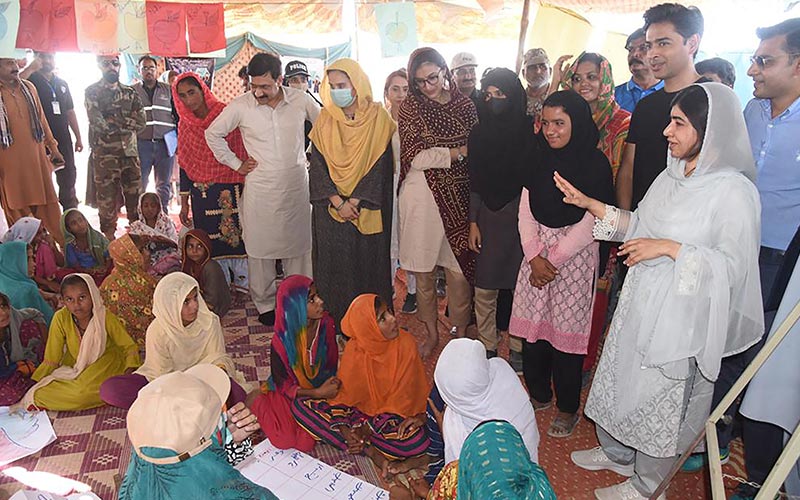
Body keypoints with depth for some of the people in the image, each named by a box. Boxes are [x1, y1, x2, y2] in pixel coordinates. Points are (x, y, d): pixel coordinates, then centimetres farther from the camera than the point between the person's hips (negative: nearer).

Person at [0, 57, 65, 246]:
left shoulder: (29, 88, 9)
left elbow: (41, 118, 15)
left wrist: (52, 146, 15)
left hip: (36, 156, 3)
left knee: (47, 204, 7)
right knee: (16, 207, 5)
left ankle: (62, 244, 14)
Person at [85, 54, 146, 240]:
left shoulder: (130, 92, 13)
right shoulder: (92, 92, 1)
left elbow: (141, 121, 1)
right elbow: (98, 123, -12)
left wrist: (113, 121, -6)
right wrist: (126, 123, -5)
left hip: (130, 152, 4)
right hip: (105, 155, -4)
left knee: (135, 194, 8)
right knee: (108, 197, 1)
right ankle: (109, 236, 11)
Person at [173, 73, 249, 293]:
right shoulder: (185, 125, 8)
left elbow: (242, 157, -5)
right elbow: (185, 166, 12)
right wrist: (184, 203, 12)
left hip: (231, 192, -3)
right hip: (202, 197, 4)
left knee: (237, 240, -2)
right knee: (212, 247, 6)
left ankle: (243, 291, 11)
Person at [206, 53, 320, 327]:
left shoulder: (300, 100, -4)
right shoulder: (240, 106, -6)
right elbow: (213, 133, 7)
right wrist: (236, 164, 3)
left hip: (297, 187, 1)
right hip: (260, 189, -1)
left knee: (298, 245, 9)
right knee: (260, 248, 5)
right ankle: (265, 305, 21)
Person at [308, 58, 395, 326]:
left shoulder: (378, 117, -3)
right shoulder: (325, 120, 4)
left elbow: (380, 166, -8)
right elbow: (318, 165, 0)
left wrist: (354, 202, -14)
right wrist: (338, 202, -12)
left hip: (368, 209, -2)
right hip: (330, 209, 2)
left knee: (369, 262, 3)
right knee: (334, 264, 4)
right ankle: (337, 322, 16)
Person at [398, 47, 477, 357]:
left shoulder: (465, 106, 7)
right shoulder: (410, 107, 0)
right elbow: (415, 157, -9)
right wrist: (458, 151, -8)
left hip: (459, 197, 1)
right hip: (422, 195, -1)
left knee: (459, 270, 3)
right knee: (423, 271, 7)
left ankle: (460, 335, 21)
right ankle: (431, 334, 26)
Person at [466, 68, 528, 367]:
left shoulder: (530, 130, -3)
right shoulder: (479, 133, 6)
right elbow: (474, 182, 9)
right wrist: (473, 222, 6)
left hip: (521, 215, -2)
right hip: (488, 216, 3)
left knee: (519, 285, 4)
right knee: (484, 287, 5)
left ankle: (517, 348, 20)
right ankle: (487, 347, 20)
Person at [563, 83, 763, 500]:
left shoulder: (734, 191, -18)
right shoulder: (673, 175, 3)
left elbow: (735, 264, -20)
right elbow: (639, 225, 11)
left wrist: (670, 248, -25)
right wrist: (588, 204, 2)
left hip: (680, 317, -7)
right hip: (640, 304, 7)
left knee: (661, 396, 10)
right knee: (622, 380, 21)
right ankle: (616, 453, 46)